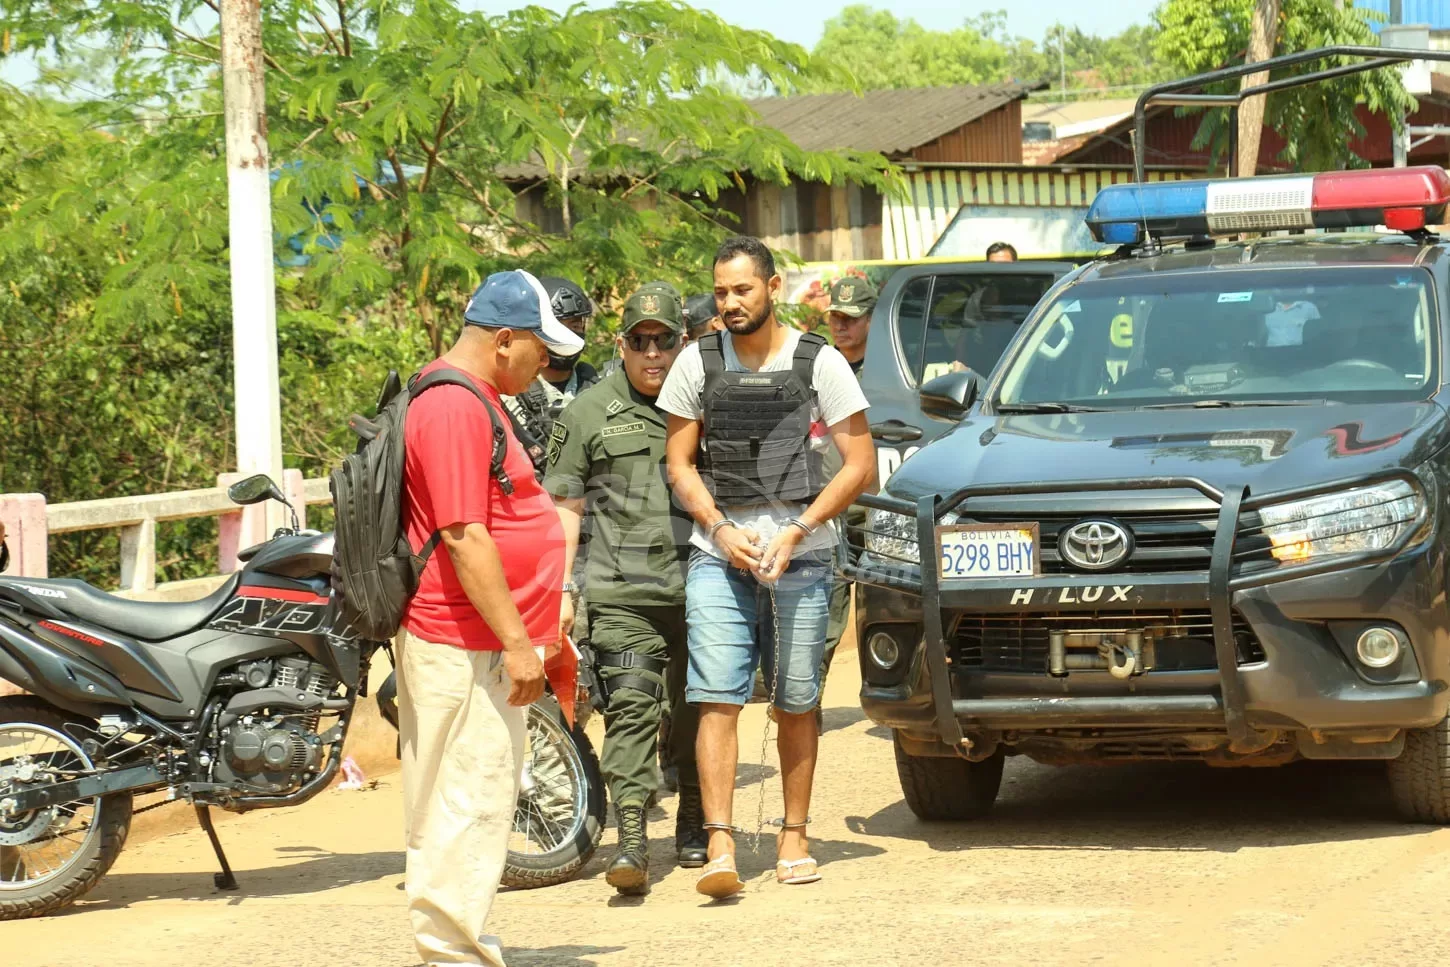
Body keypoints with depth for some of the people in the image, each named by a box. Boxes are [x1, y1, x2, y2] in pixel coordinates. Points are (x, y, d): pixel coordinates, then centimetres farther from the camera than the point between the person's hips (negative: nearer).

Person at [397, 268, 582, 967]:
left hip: (478, 640, 11)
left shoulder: (468, 397, 17)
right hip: (465, 645, -11)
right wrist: (516, 641, -22)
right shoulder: (455, 408, -19)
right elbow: (464, 537, -23)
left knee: (471, 798, 15)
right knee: (471, 798, -8)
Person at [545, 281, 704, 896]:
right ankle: (631, 844, -19)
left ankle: (694, 826, 25)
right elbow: (564, 507, 7)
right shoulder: (588, 414, 7)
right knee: (631, 709, -13)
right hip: (623, 596, -2)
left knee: (696, 713, 9)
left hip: (698, 590, 3)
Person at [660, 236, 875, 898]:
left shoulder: (819, 363, 2)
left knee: (796, 704, 5)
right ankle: (720, 847, -13)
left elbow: (860, 465, 1)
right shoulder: (697, 363, 7)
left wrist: (794, 532, -9)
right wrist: (723, 531, -6)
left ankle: (794, 838, 17)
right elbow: (679, 464, 10)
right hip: (718, 552, 1)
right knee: (716, 699, -10)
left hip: (800, 554, -1)